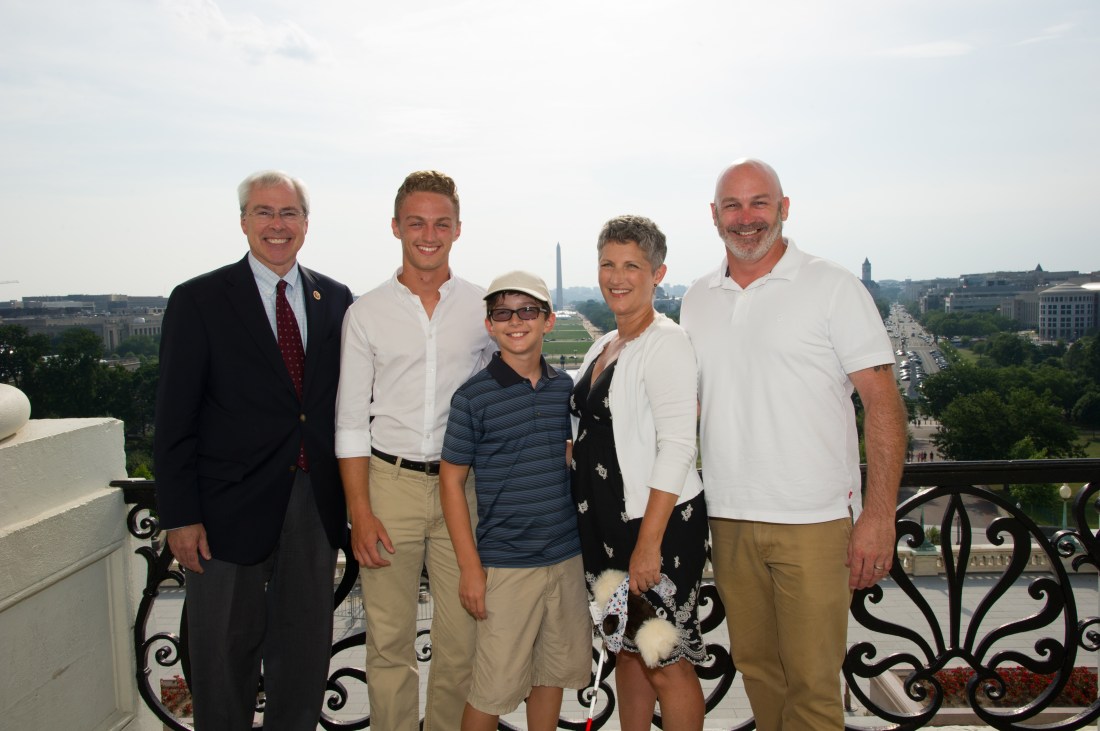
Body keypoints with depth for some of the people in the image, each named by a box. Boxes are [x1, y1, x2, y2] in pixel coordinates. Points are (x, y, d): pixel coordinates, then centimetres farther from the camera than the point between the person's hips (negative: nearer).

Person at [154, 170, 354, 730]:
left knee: (306, 647, 16)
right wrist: (179, 515, -9)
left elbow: (345, 400, 9)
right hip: (231, 508, -3)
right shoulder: (198, 300, -4)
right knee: (225, 652, 11)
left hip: (316, 502, 3)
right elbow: (174, 420, -6)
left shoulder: (335, 299, 6)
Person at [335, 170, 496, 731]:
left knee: (462, 639, 7)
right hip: (389, 481, 0)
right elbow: (351, 419, 2)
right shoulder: (366, 313, 4)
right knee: (389, 638, 7)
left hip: (462, 483, 1)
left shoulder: (483, 308, 5)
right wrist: (360, 511, -5)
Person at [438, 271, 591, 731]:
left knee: (555, 671, 17)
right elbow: (451, 481, -6)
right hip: (506, 564, -4)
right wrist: (470, 566, -9)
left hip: (567, 557, 5)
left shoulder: (564, 387, 4)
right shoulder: (473, 396, -9)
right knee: (496, 686, 2)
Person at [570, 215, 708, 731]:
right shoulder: (604, 346, 12)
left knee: (666, 662, 2)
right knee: (628, 649, 19)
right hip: (607, 522, 8)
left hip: (659, 523, -8)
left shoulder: (666, 342, -13)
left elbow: (677, 447, -20)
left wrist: (649, 542, -22)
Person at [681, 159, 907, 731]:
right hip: (727, 518, 5)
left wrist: (879, 514, -13)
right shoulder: (697, 301, 10)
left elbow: (882, 401, -7)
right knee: (755, 667, 16)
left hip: (812, 522, -4)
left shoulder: (832, 287, -4)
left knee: (812, 683, 1)